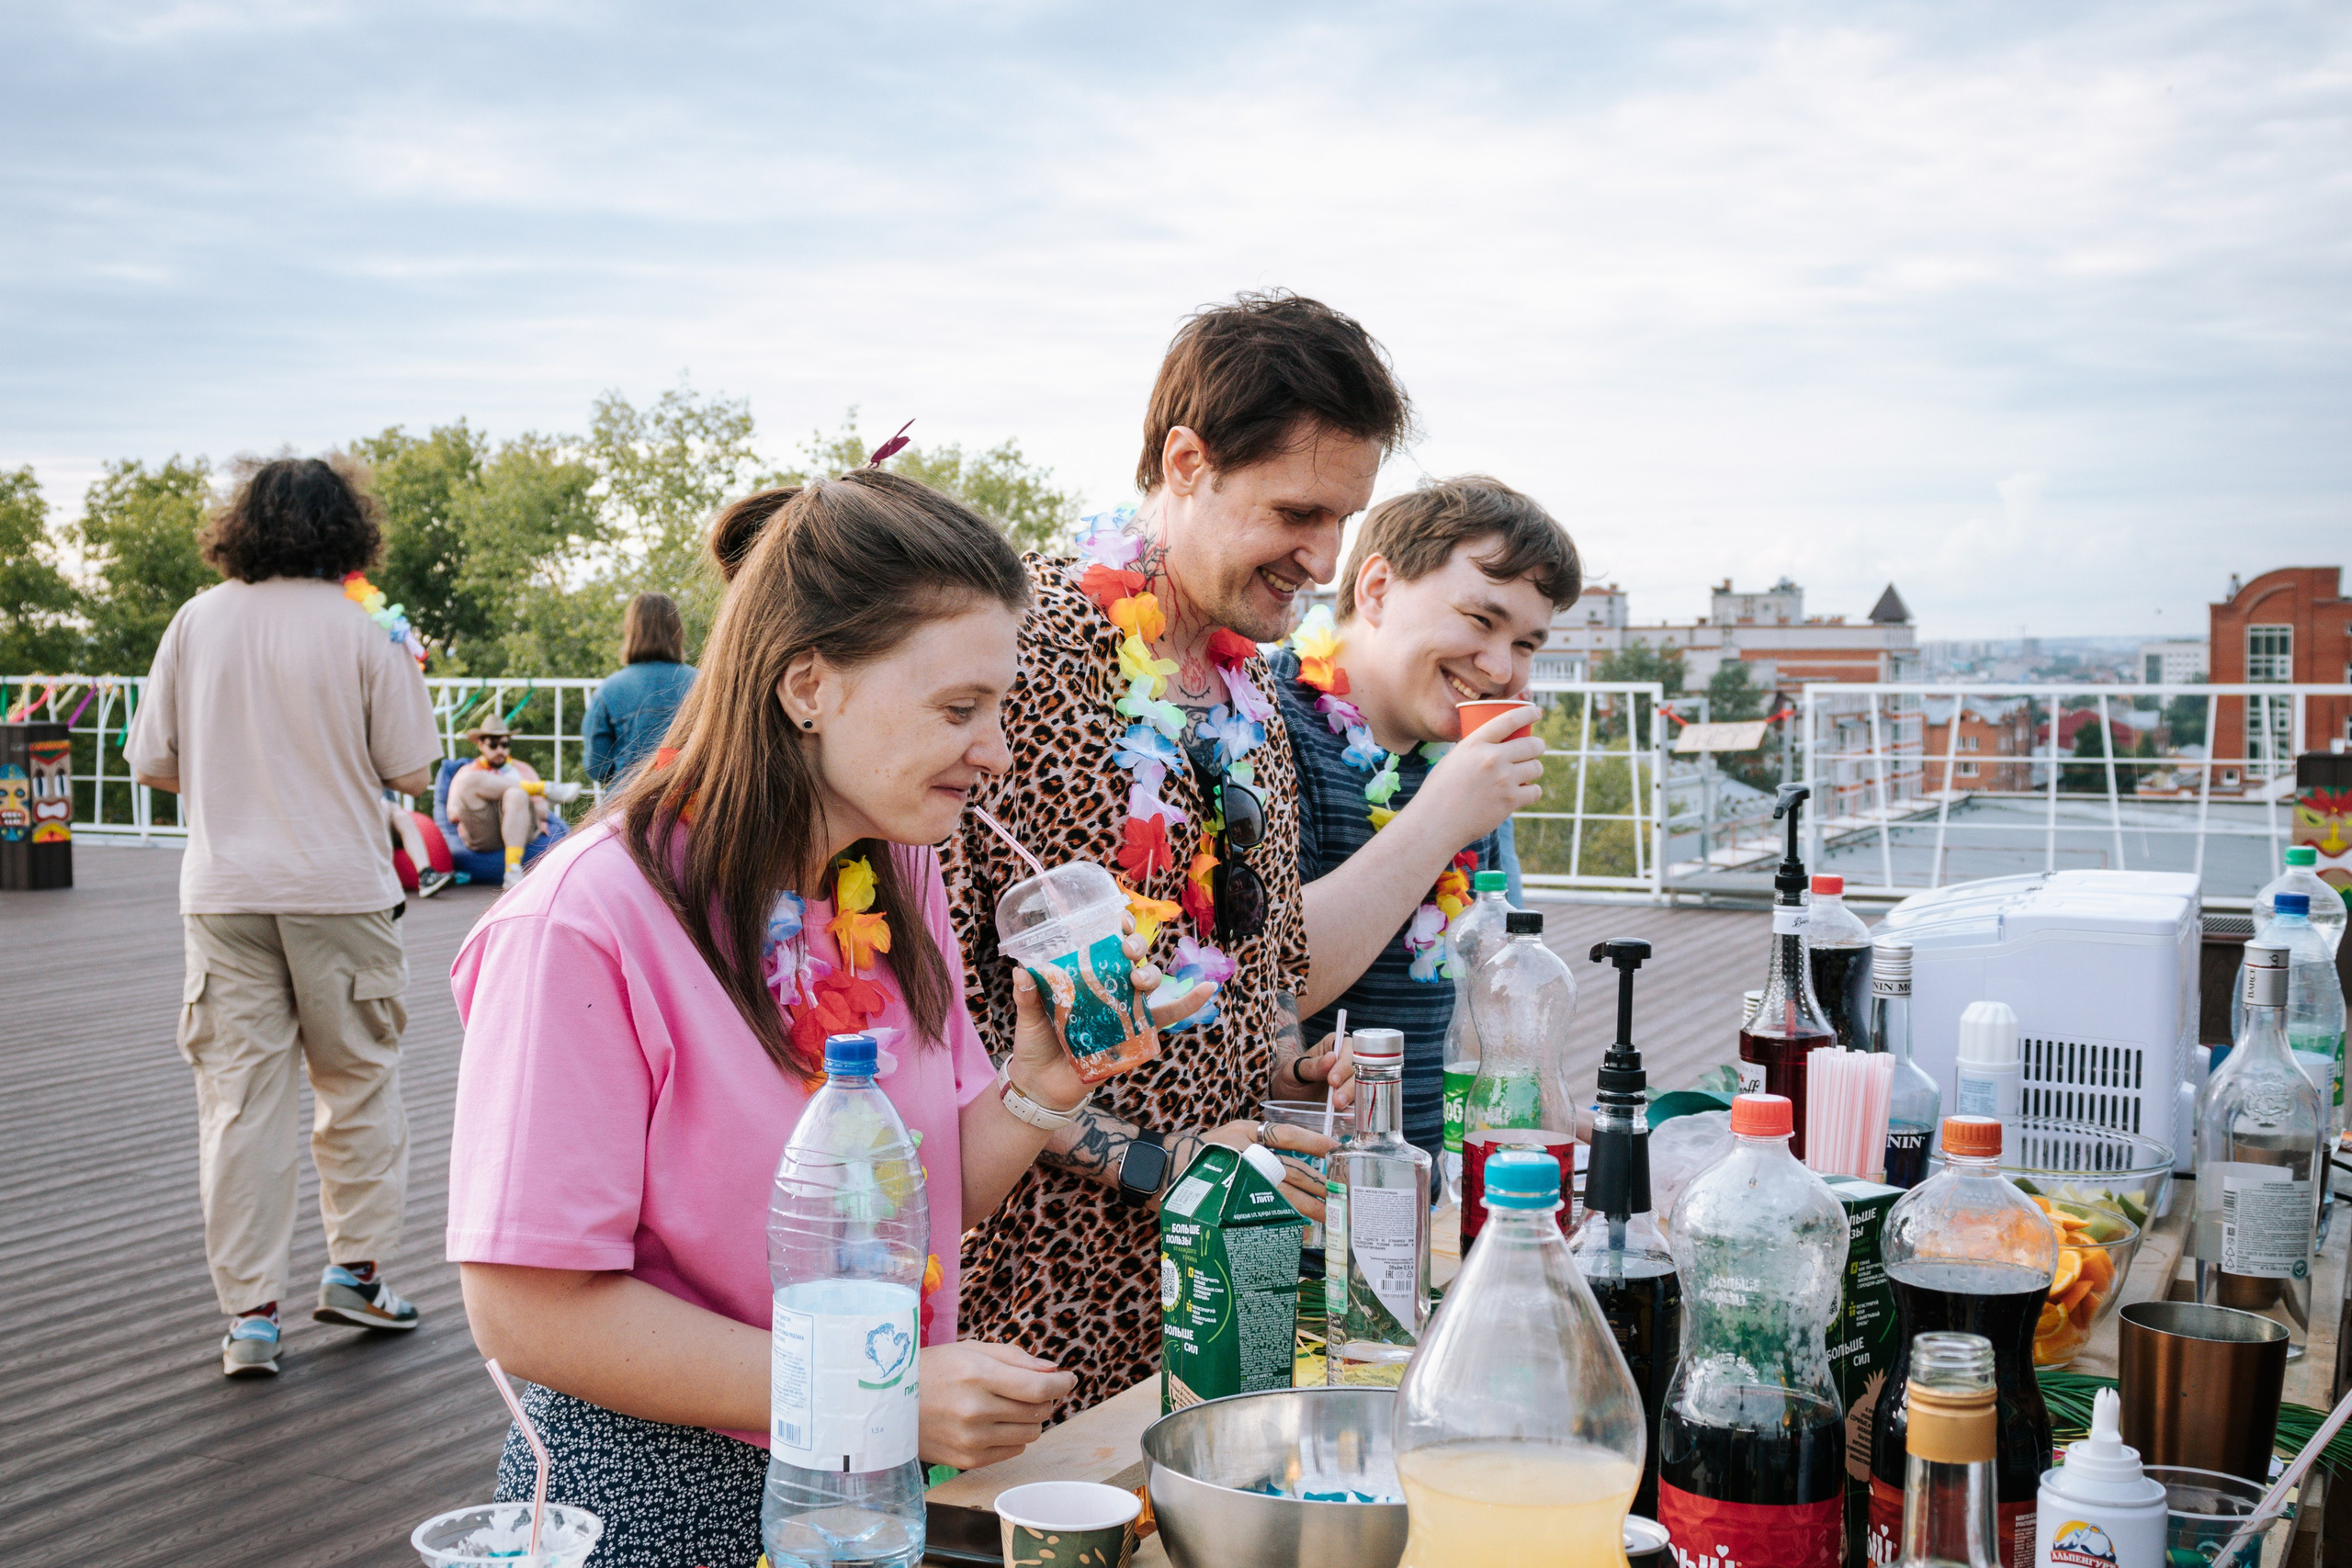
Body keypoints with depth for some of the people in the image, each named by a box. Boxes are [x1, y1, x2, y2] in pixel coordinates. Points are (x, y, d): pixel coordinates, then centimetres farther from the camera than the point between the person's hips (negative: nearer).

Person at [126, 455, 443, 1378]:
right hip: (339, 890, -2)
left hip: (222, 894, 2)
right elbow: (413, 770, -3)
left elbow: (152, 763, 5)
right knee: (358, 1082, 15)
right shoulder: (364, 634, -7)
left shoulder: (199, 621, 2)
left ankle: (249, 1311, 7)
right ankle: (355, 1267, 19)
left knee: (239, 1097, 5)